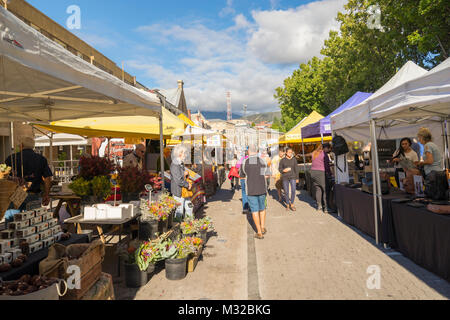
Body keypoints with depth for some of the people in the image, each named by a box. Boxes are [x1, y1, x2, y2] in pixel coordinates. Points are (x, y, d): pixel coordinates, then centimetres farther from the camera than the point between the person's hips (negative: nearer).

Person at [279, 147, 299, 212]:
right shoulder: (282, 160, 1)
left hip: (292, 177, 0)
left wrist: (297, 178, 6)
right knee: (286, 192, 1)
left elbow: (296, 169, 8)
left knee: (293, 190, -14)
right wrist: (283, 170, -16)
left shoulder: (294, 159, 4)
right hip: (285, 178, 0)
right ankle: (287, 205, 16)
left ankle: (292, 204, -1)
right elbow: (279, 168, 5)